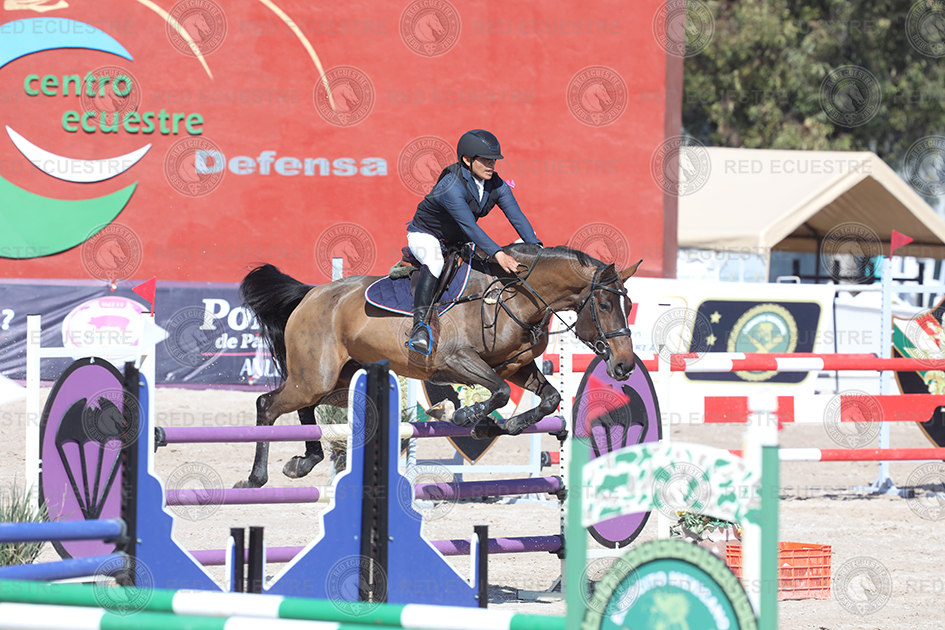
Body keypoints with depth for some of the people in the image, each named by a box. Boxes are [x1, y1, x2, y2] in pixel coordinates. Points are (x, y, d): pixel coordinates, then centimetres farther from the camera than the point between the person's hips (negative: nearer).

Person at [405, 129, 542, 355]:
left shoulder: (496, 186, -11)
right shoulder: (452, 186, -34)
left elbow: (517, 217, -18)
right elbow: (469, 225, -43)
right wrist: (497, 254, -53)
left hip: (458, 241, 8)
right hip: (425, 235, -8)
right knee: (434, 263, -38)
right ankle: (420, 326, -40)